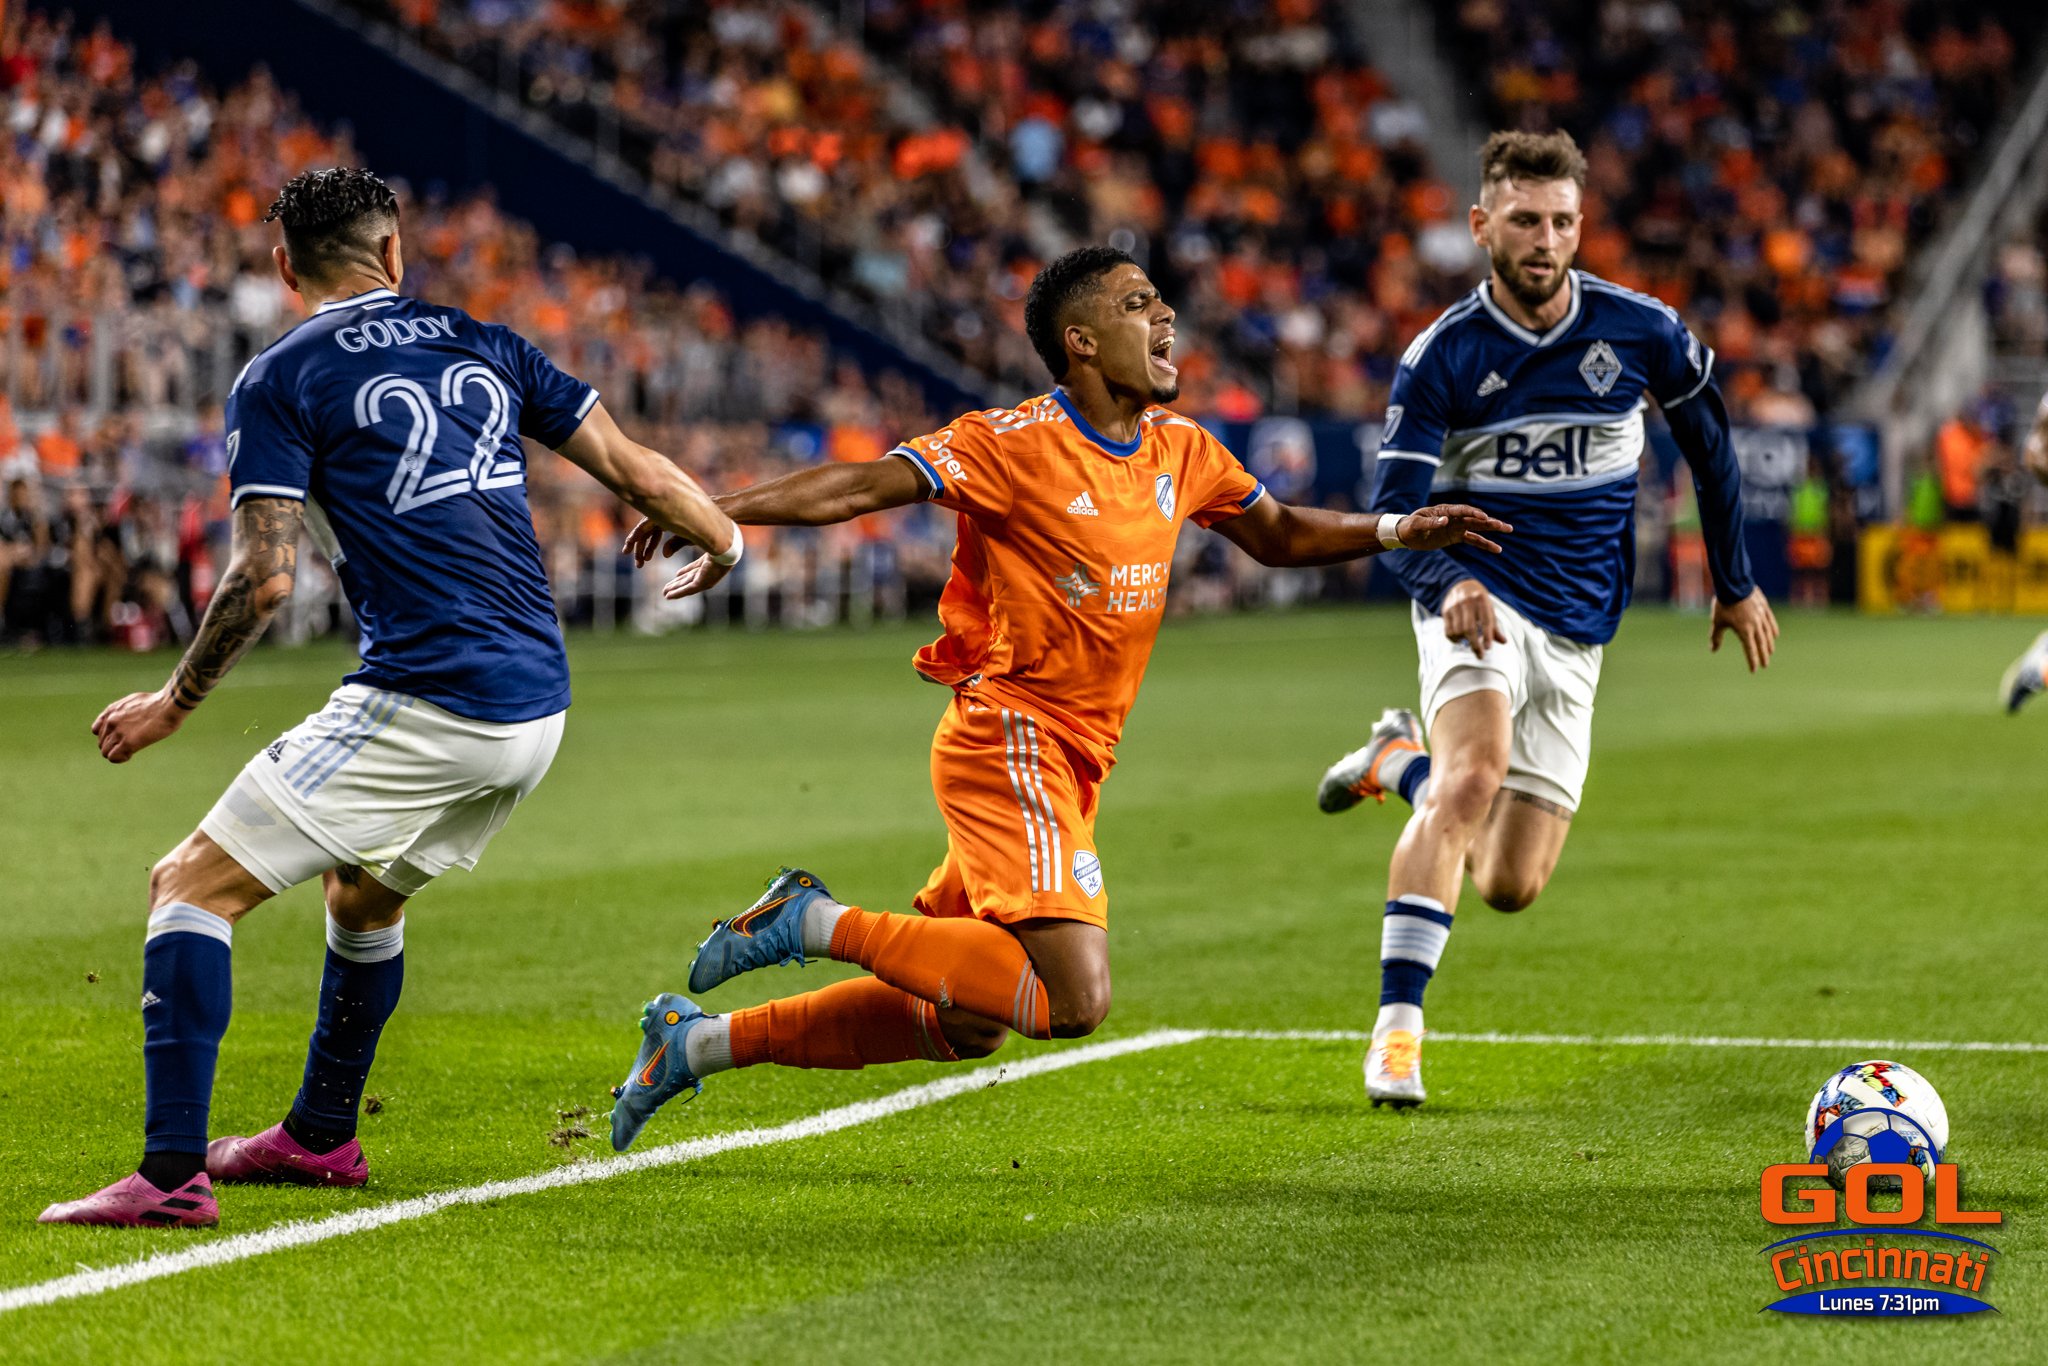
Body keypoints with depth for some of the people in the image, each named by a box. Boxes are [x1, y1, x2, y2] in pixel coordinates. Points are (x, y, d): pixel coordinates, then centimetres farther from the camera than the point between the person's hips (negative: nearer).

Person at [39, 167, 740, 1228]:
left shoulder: (277, 382, -1)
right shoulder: (480, 345, 15)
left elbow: (265, 579, -9)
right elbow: (634, 470, 16)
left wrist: (174, 701, 4)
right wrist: (724, 539, 35)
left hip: (423, 707, -7)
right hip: (537, 707, 7)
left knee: (190, 886, -3)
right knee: (364, 894, 31)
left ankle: (172, 1172, -15)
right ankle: (320, 1137, 43)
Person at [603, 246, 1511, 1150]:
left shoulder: (1180, 450, 11)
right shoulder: (1018, 442, -11)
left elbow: (1278, 534, 26)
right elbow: (867, 485, -17)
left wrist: (1394, 531, 12)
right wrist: (717, 511, -25)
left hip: (1069, 767, 8)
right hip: (1008, 738, -8)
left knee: (964, 1026, 12)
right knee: (1074, 1001, -23)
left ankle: (698, 1042, 22)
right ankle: (820, 923, -11)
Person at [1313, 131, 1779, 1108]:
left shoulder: (1640, 331, -3)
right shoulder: (1442, 356, -10)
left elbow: (1707, 441, 14)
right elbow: (1394, 509, -14)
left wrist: (1735, 583, 20)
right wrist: (1450, 583, -35)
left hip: (1577, 633, 3)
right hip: (1481, 604, -3)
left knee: (1511, 887, 1)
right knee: (1477, 772, -33)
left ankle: (1405, 761, 32)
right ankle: (1397, 1028, -32)